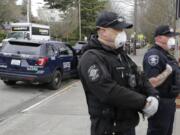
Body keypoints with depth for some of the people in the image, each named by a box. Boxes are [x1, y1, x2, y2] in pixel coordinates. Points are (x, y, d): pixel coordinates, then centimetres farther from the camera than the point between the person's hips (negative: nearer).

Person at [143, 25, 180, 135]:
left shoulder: (166, 54, 12)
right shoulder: (153, 55, -19)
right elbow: (151, 83, -28)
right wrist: (168, 70, -23)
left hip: (169, 101, 10)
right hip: (160, 103, -10)